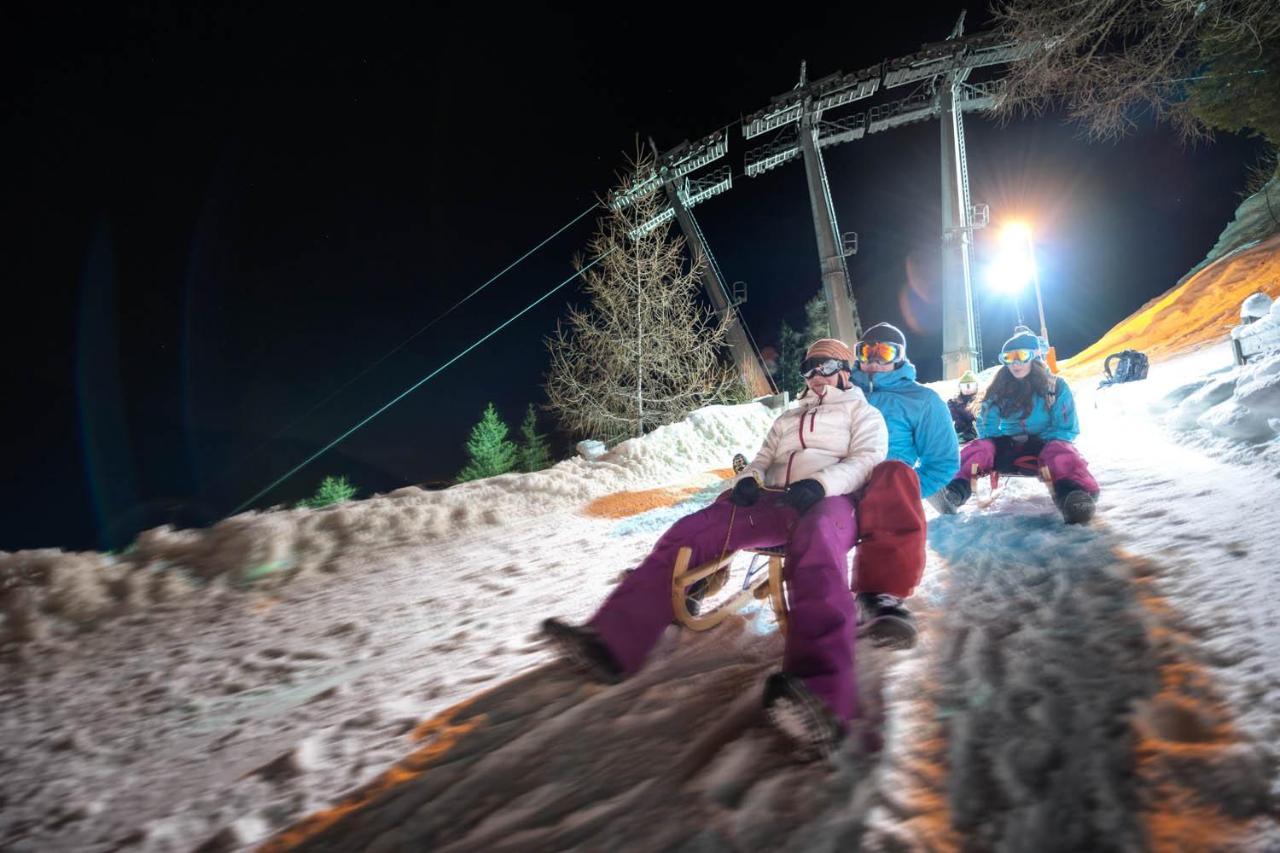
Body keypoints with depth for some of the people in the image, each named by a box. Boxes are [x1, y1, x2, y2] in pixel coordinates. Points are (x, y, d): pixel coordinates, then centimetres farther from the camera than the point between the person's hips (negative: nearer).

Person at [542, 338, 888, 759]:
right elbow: (763, 459, 31)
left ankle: (822, 697, -68)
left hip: (829, 501, -6)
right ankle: (611, 642, -30)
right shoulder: (788, 417, 38)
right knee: (687, 533, -19)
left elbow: (868, 459, 2)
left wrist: (819, 484, -18)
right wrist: (747, 479, 4)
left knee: (816, 549, -44)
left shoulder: (862, 412, 21)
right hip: (772, 501, 6)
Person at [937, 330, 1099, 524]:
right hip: (1009, 446, 2)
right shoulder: (1000, 388, 6)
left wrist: (1038, 445, -20)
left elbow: (1067, 428, -4)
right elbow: (987, 424, 8)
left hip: (1044, 444, -2)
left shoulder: (1056, 386, -1)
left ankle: (1073, 494, -66)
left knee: (1062, 453, -36)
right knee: (978, 448, -26)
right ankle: (956, 490, -54)